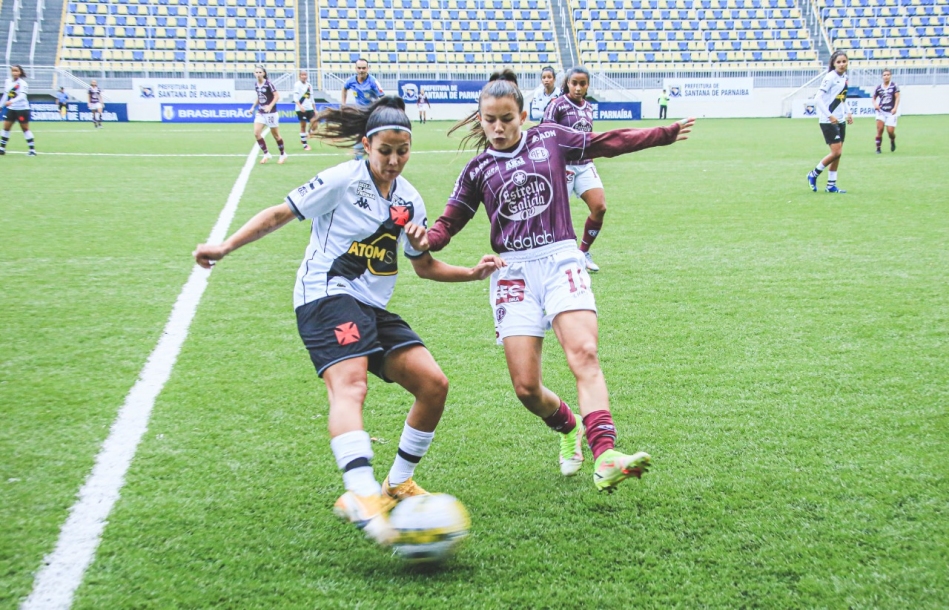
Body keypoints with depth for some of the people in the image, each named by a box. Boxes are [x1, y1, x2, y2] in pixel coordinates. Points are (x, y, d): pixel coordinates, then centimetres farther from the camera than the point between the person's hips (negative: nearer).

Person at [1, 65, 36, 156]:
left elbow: (22, 96, -28)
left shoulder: (22, 83, -15)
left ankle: (32, 150, 5)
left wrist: (11, 101, -42)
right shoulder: (8, 81, 4)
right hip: (11, 108, 6)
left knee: (25, 128, -1)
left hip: (22, 109, -6)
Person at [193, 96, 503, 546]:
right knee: (350, 386, -31)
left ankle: (398, 483, 13)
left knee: (433, 384, -3)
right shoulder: (343, 180, -5)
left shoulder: (409, 201, 13)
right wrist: (226, 247, -7)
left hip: (374, 306, 7)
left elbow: (425, 266, 24)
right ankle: (362, 496, -51)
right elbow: (280, 214, -1)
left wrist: (472, 273, 11)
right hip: (326, 295, -7)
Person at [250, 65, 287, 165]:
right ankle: (266, 154, 2)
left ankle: (283, 154, 24)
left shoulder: (268, 83, -14)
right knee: (256, 133, -9)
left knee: (275, 134, 6)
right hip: (260, 112, 6)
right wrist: (253, 107, 10)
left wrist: (270, 106, -27)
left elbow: (277, 96, -16)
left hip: (270, 113, -6)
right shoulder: (256, 85, 5)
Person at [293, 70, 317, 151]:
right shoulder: (297, 85, -5)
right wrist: (300, 106, -27)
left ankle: (303, 139, 19)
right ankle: (305, 145, 8)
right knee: (303, 126, 0)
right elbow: (295, 97, -13)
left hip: (309, 108, 6)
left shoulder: (309, 85, 14)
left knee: (314, 125, -4)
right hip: (301, 109, -6)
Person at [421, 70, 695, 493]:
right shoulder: (478, 169, 11)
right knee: (525, 387, -8)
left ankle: (605, 458, -34)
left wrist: (666, 133, 13)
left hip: (561, 260, 0)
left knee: (583, 353, -24)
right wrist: (425, 241, -13)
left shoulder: (550, 138, 10)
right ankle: (569, 428, 24)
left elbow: (610, 142, 15)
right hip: (513, 271, 1)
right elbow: (449, 222, 9)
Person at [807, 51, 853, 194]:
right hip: (828, 121, -8)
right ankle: (814, 174, 9)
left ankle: (831, 185, 16)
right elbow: (818, 99, -20)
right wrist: (829, 115, -23)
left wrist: (848, 113, 10)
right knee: (836, 152, -11)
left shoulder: (844, 77, 9)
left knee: (838, 153, 8)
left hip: (840, 121, 8)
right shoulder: (830, 77, -15)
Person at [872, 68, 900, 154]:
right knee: (879, 129, -13)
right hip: (881, 111, 1)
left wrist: (895, 108, -19)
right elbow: (874, 98, 15)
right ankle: (878, 148, -4)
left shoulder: (894, 86, -2)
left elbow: (897, 97, -6)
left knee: (890, 131, -6)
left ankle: (893, 142, 28)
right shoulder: (878, 88, 4)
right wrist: (875, 104, -6)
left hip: (891, 112, -1)